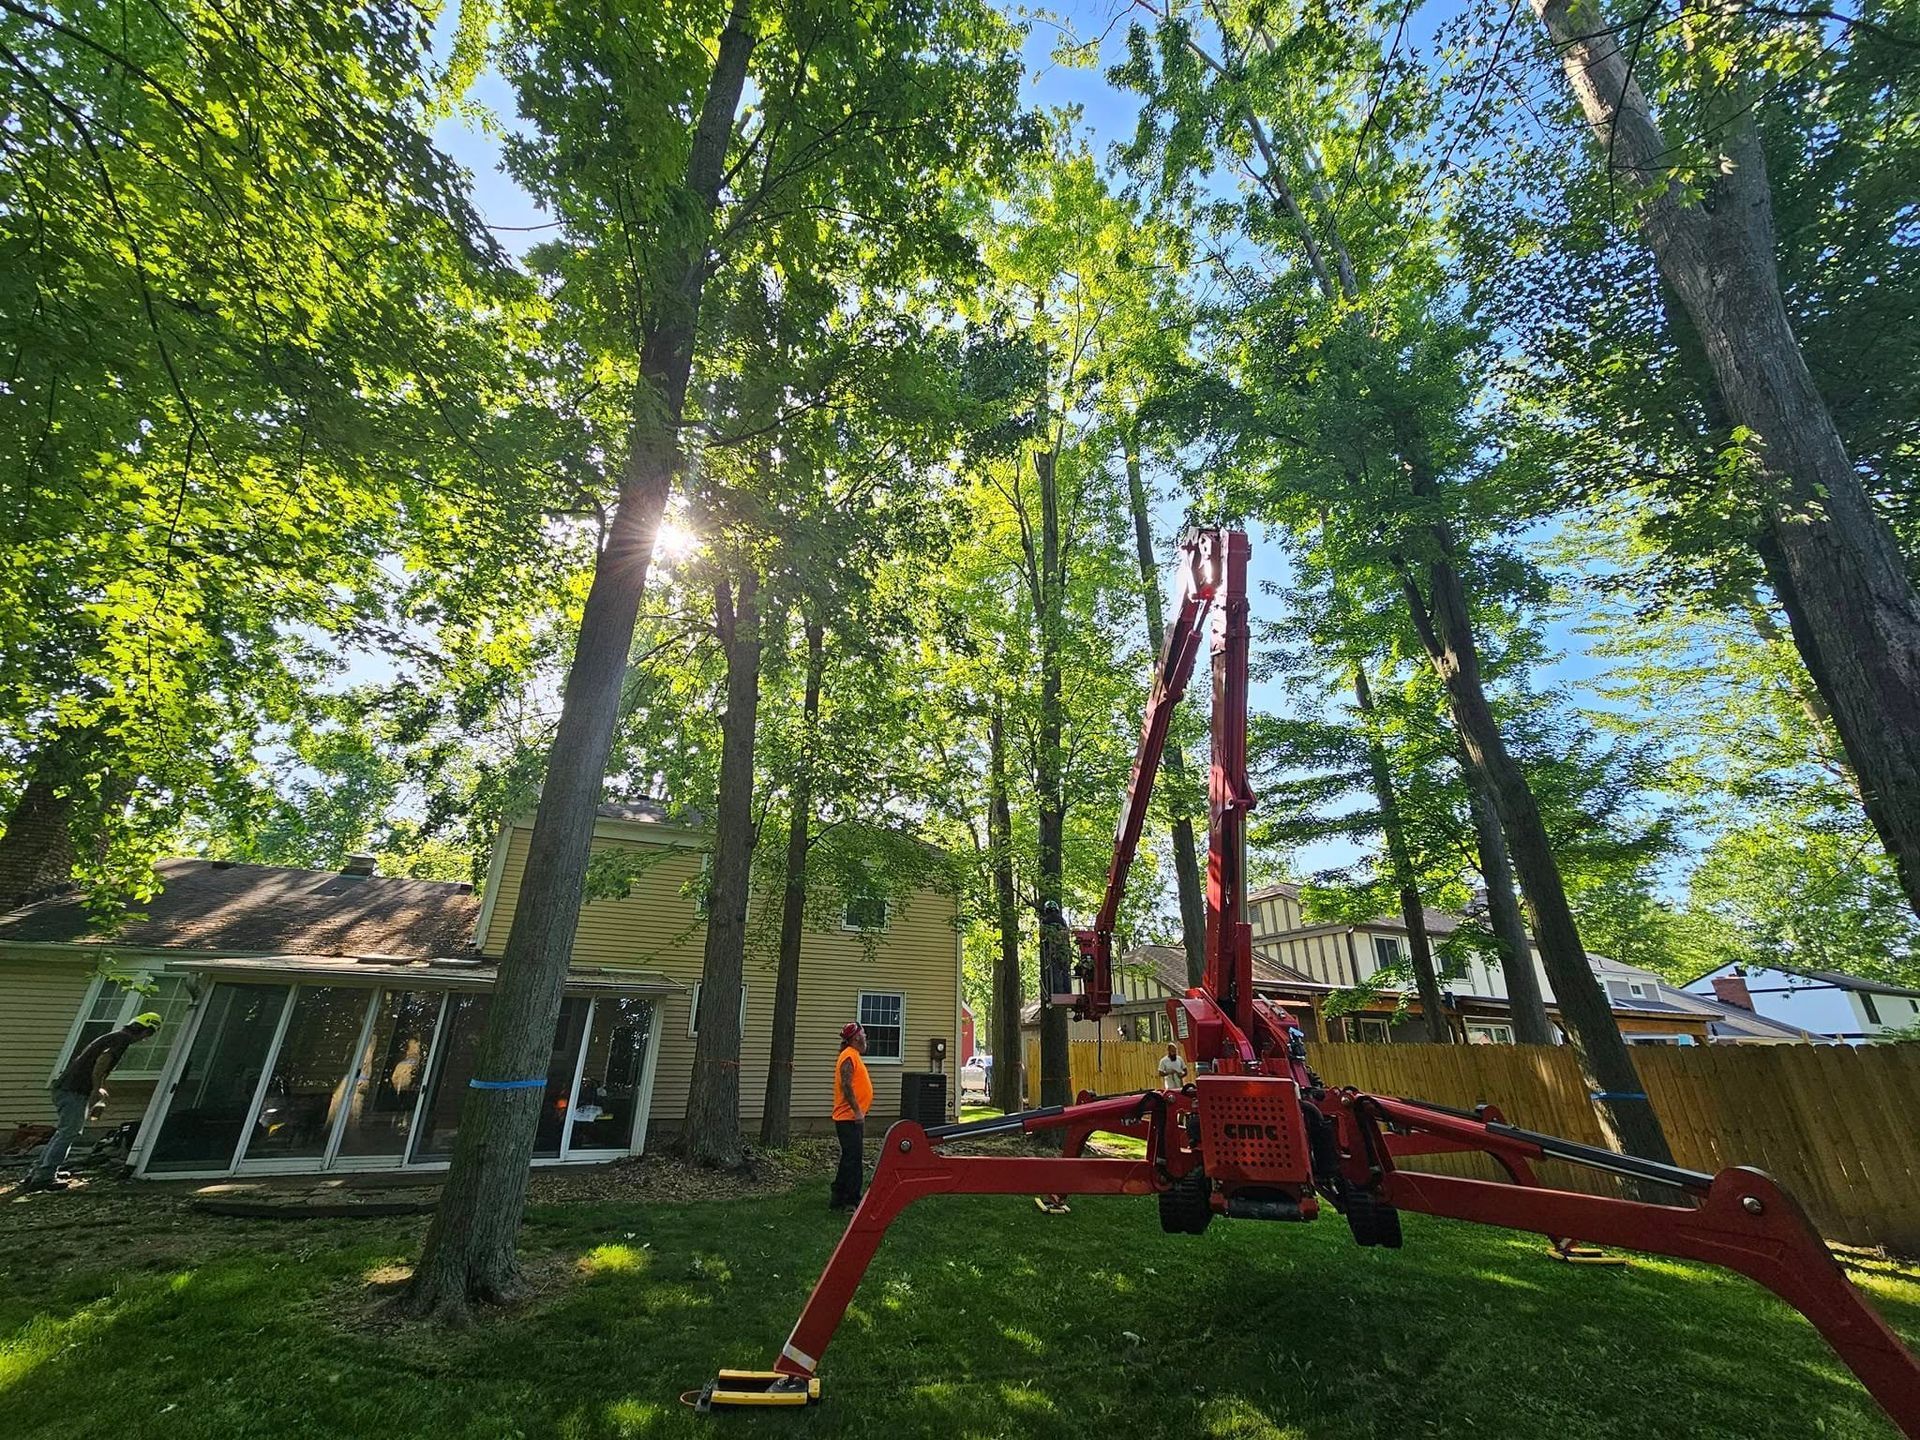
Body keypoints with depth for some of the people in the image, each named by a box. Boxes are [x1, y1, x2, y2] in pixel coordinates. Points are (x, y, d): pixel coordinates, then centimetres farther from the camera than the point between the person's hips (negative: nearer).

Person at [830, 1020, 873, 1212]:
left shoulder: (854, 1056, 16)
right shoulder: (849, 1056, -16)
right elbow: (846, 1085, -24)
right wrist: (857, 1111, -24)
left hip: (853, 1118, 11)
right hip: (849, 1117, -11)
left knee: (850, 1159, 16)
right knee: (853, 1159, -6)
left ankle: (839, 1198, 24)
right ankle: (850, 1200, 0)